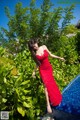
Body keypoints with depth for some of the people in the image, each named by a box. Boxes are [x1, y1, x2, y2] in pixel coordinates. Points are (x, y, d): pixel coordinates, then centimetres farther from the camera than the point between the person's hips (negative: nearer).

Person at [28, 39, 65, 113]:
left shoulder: (44, 47, -3)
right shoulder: (34, 54, -6)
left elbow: (50, 55, 6)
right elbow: (37, 64, 4)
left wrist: (59, 58, 4)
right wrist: (34, 71, 4)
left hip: (49, 68, 3)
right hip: (42, 70, -3)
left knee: (52, 83, 12)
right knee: (46, 85, -12)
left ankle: (56, 99, 31)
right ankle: (48, 104, -11)